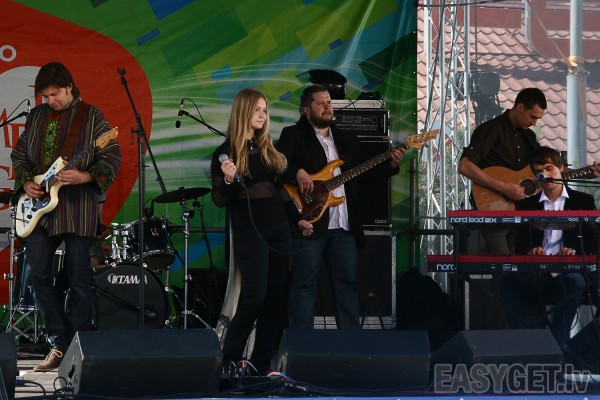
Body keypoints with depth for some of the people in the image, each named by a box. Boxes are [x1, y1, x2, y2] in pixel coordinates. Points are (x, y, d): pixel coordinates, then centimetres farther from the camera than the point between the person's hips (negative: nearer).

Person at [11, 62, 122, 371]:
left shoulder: (92, 117, -1)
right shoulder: (36, 117, 12)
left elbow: (112, 158, -5)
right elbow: (19, 155, 19)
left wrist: (84, 176, -21)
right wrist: (26, 183, 1)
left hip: (78, 209, -4)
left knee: (80, 282, -2)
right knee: (37, 274, -1)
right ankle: (60, 343, 9)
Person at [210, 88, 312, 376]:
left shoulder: (267, 148, 12)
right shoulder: (226, 152, -6)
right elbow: (219, 200, -7)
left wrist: (296, 218, 16)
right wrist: (228, 180, -26)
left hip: (278, 229, 7)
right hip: (249, 232, -7)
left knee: (277, 299, 3)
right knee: (254, 297, -14)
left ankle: (261, 363, 8)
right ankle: (230, 361, -1)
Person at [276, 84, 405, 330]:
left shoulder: (347, 140, 21)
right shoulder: (293, 136, 4)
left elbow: (364, 175, 19)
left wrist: (390, 165, 5)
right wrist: (297, 173, -24)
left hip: (344, 226, 6)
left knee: (347, 282, 7)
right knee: (305, 283, -5)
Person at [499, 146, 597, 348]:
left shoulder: (583, 201, 15)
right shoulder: (527, 205, 21)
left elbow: (592, 242, 5)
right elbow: (521, 244, 11)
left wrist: (573, 251, -18)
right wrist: (529, 252, -14)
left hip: (568, 272, -2)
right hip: (536, 274, 2)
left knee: (573, 282, -38)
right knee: (509, 281, -31)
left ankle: (557, 345, -38)